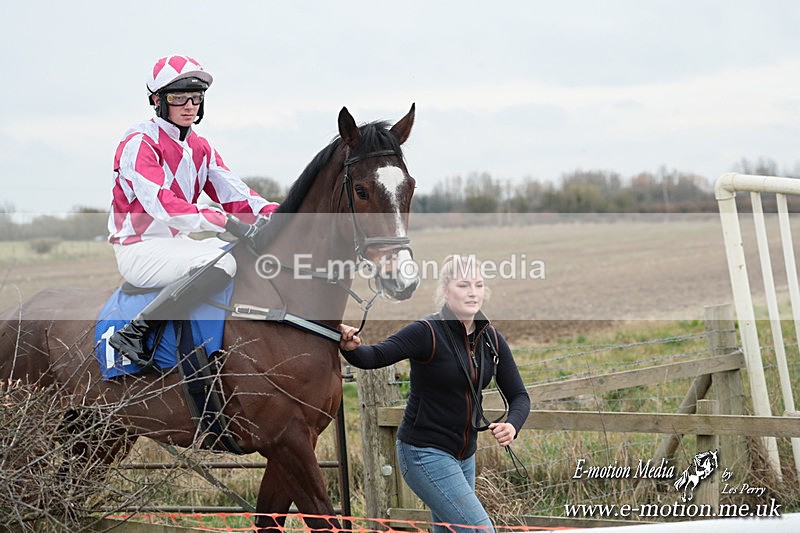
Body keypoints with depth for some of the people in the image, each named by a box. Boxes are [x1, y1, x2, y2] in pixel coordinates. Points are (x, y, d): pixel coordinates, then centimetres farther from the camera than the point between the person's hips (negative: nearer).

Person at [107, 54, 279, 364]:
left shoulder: (200, 148, 14)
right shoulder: (140, 142, -13)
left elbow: (233, 192, 5)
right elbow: (160, 202, -27)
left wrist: (276, 214, -15)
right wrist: (225, 222, -37)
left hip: (178, 244, 9)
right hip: (140, 249, -9)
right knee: (221, 263, -32)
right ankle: (132, 333, -31)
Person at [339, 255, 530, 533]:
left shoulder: (492, 339, 3)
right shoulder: (428, 332, -16)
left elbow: (519, 395, 4)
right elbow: (375, 357, -28)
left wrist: (511, 425, -17)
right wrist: (351, 348, -51)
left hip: (465, 455, 8)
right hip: (425, 454, -8)